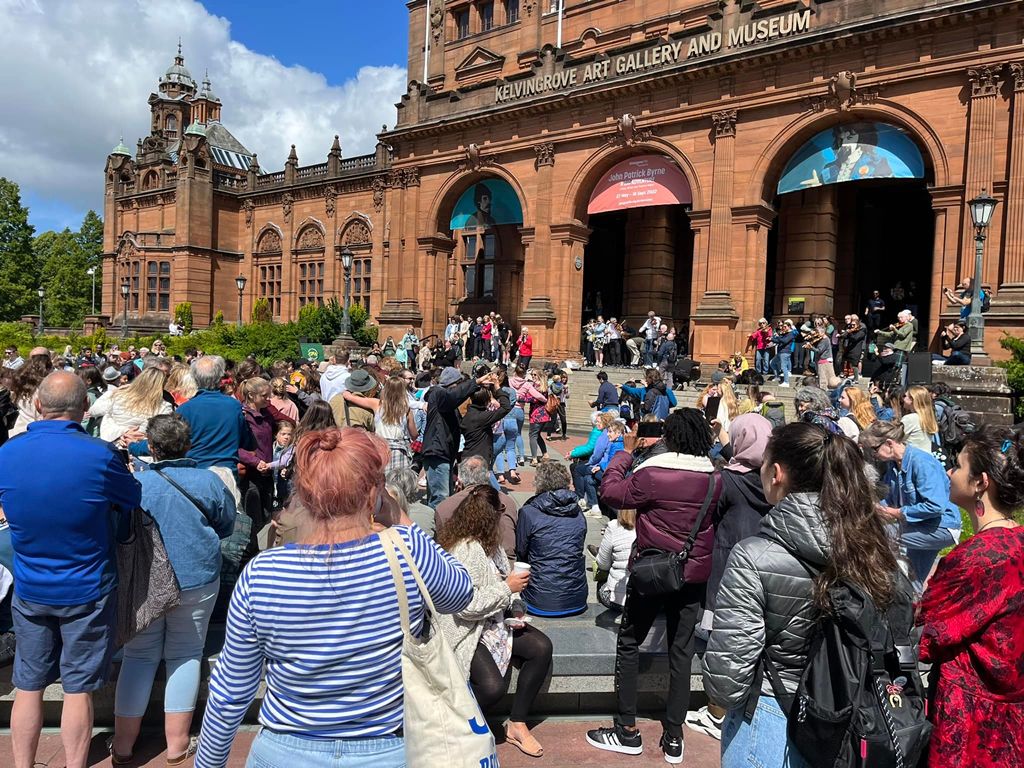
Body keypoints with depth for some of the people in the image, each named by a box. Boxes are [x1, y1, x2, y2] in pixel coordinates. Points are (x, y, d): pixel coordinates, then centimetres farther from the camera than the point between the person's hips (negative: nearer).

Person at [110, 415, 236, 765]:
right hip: (197, 580, 0)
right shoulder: (209, 481, -10)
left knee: (138, 656, 14)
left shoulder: (136, 484, -14)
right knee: (185, 656, 12)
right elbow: (227, 526, 5)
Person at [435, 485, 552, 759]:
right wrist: (508, 587, -23)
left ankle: (517, 725, 3)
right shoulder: (464, 551, -25)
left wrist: (516, 608, -1)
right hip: (466, 631, -9)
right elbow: (465, 606, -28)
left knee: (541, 647, -9)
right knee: (493, 685, -27)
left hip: (494, 621, 9)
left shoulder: (489, 542, 4)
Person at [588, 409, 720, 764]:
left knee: (628, 645, 12)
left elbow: (610, 492, -12)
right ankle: (673, 737, 21)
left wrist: (625, 452, 1)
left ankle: (628, 731, 18)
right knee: (681, 651, 13)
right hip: (694, 576, 4)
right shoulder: (714, 479, -5)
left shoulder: (651, 475, -21)